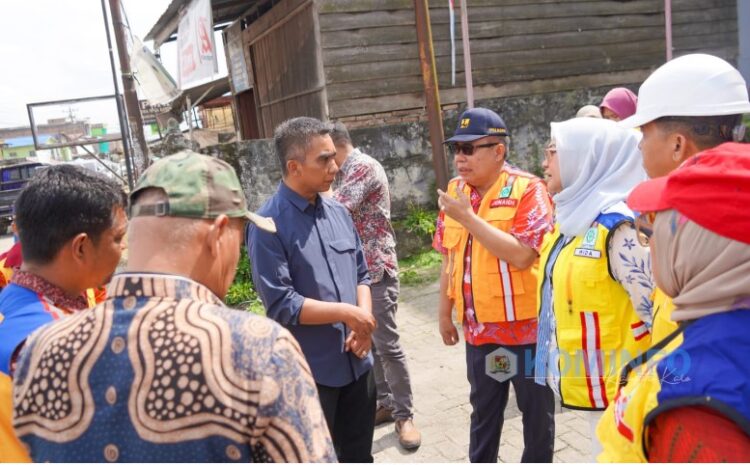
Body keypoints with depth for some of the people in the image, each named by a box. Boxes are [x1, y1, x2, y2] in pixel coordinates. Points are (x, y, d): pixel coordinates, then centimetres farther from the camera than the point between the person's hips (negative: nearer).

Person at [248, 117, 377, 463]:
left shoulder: (339, 213, 4)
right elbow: (280, 305, -20)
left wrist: (364, 320, -8)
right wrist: (348, 314, -17)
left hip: (357, 363, 6)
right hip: (309, 372, -6)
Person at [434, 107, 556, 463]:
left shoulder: (527, 189, -15)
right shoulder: (456, 191, 4)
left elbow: (521, 256, -26)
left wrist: (468, 217, -25)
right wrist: (445, 312, 14)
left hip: (525, 325, -5)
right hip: (478, 327, 6)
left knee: (536, 409, 14)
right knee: (483, 408, 22)